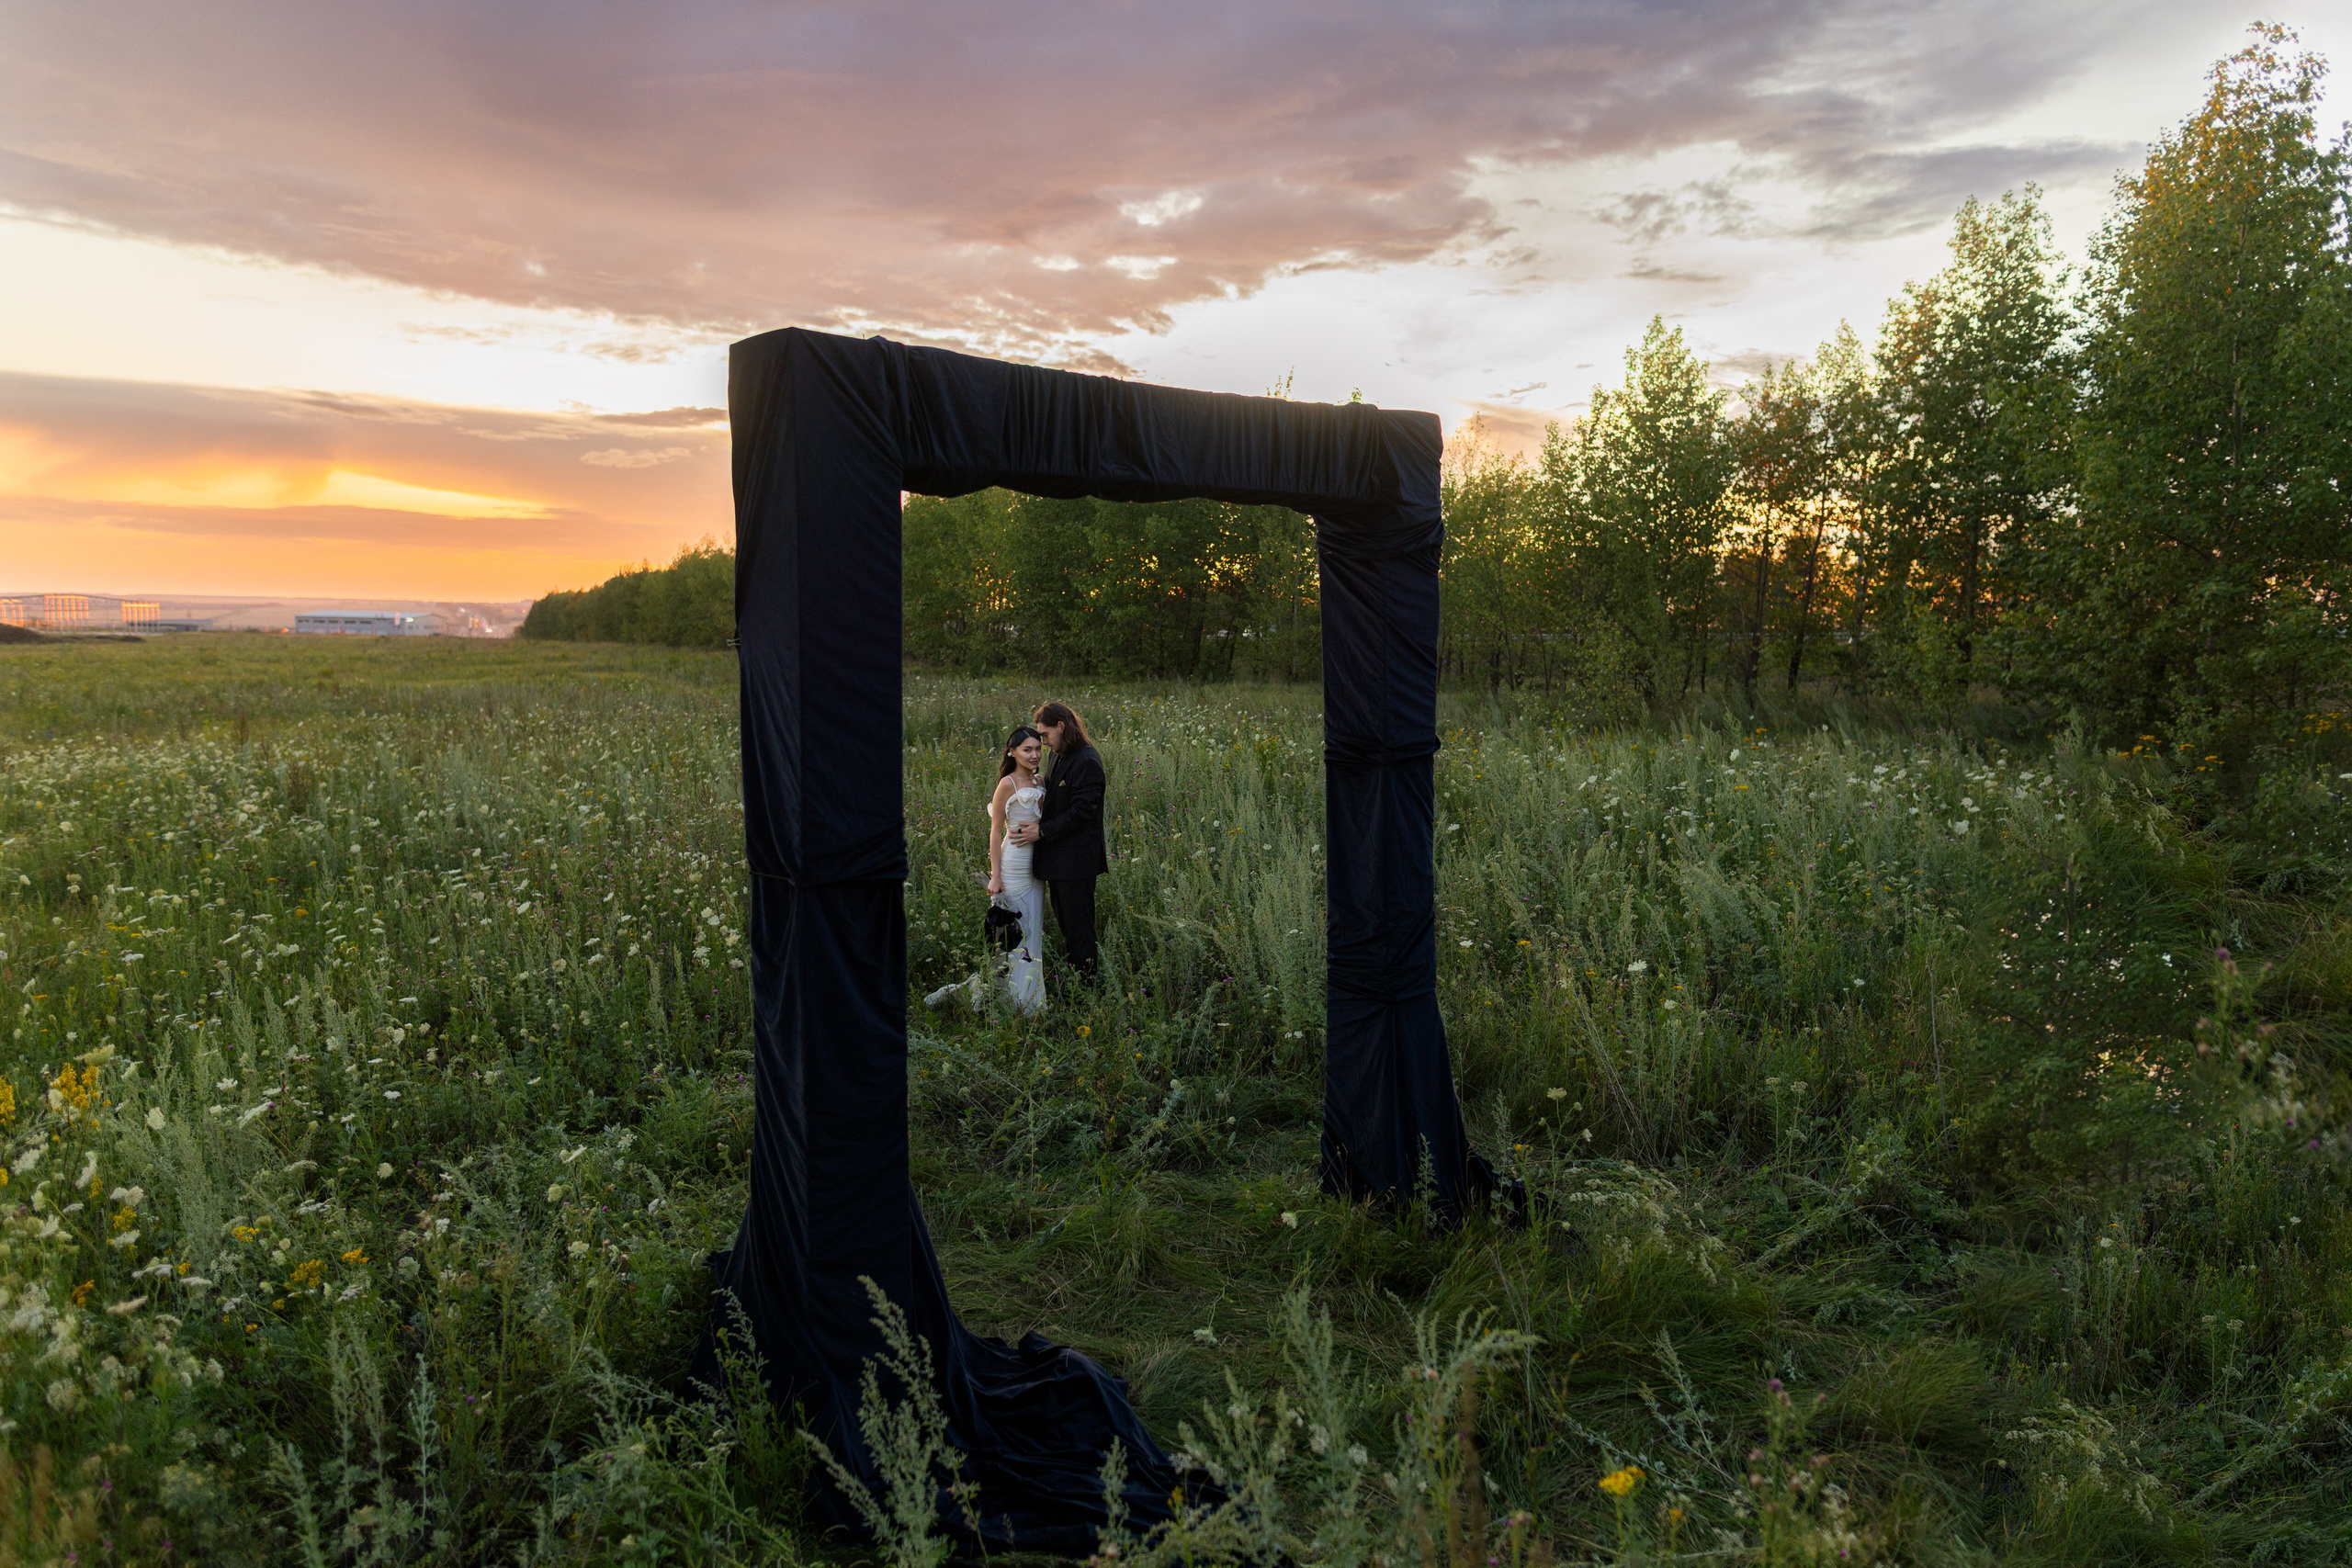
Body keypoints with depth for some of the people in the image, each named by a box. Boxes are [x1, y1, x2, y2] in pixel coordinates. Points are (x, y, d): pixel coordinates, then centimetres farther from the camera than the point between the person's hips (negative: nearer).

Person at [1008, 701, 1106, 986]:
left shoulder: (1087, 762, -18)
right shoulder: (1059, 757, 13)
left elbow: (1081, 811, -21)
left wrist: (1042, 832, -18)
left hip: (1076, 859, -10)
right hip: (1058, 858, 10)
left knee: (1078, 928, -2)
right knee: (1065, 924, 16)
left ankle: (1087, 984, 6)